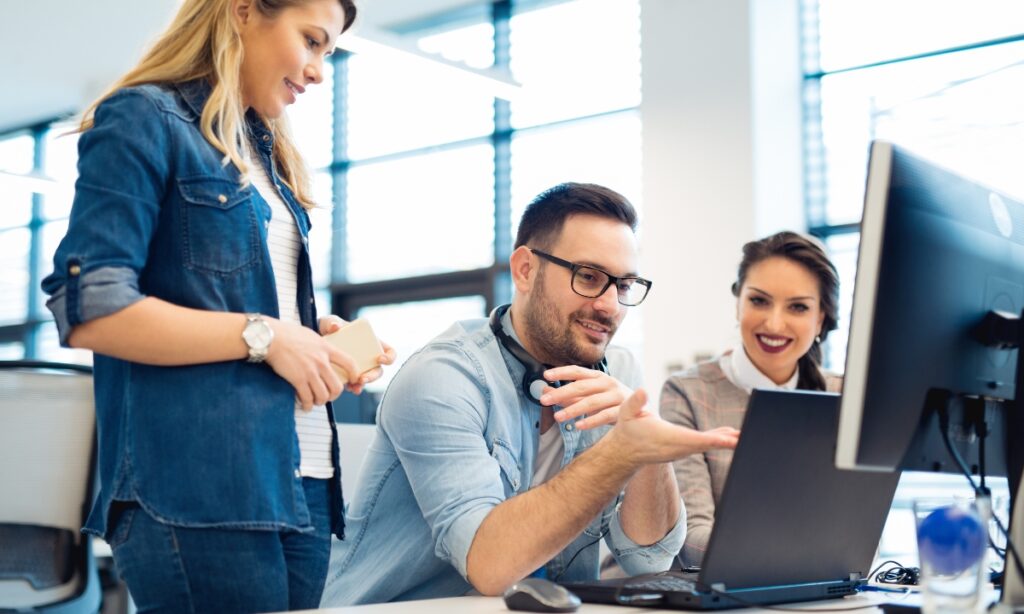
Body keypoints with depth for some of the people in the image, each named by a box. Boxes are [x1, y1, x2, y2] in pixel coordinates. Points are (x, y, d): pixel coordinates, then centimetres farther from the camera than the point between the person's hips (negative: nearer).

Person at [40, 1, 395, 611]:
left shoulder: (264, 151, 21)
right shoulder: (144, 120, -4)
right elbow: (88, 309, -14)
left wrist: (319, 337, 6)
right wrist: (264, 336, -14)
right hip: (201, 489, -8)